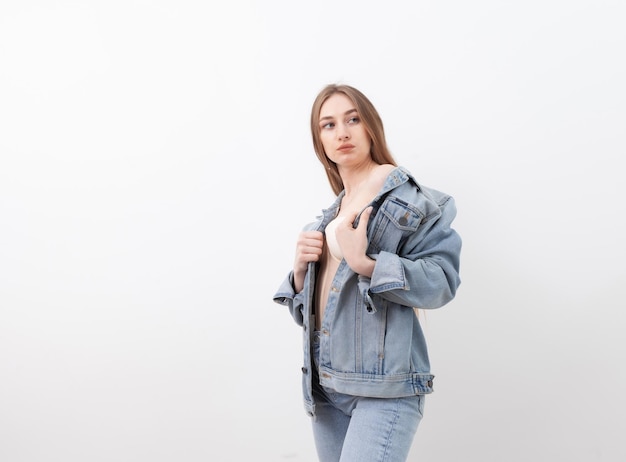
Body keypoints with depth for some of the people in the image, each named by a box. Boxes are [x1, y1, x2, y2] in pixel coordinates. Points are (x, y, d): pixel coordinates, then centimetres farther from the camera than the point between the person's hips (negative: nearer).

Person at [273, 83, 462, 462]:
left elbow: (441, 281, -14)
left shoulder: (406, 196, -4)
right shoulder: (328, 216, 16)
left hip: (384, 385, -6)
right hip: (325, 384, 7)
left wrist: (364, 264, -25)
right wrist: (301, 269, -3)